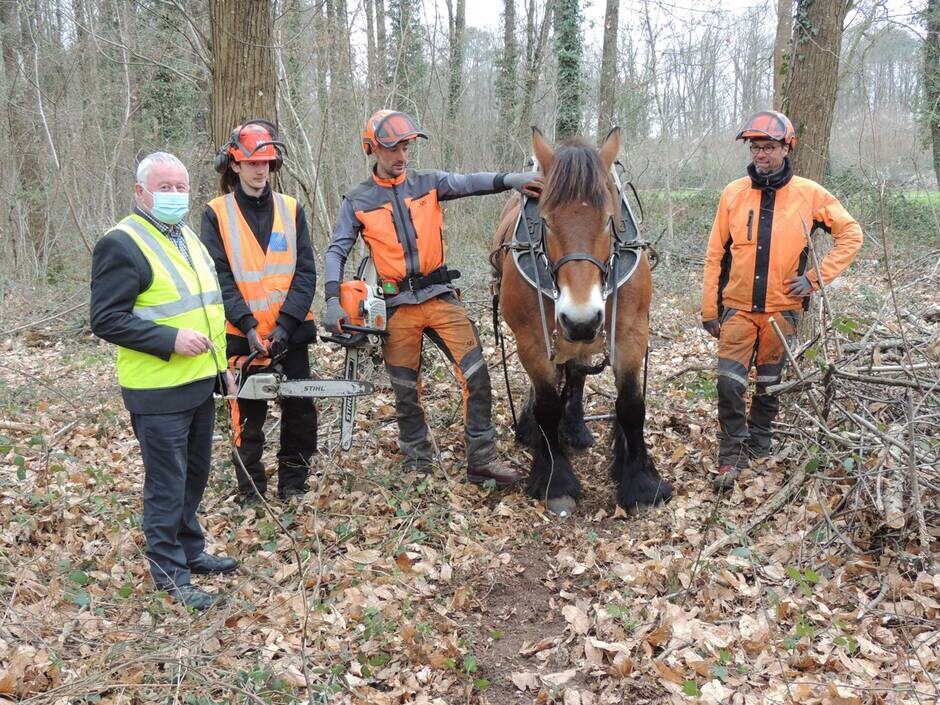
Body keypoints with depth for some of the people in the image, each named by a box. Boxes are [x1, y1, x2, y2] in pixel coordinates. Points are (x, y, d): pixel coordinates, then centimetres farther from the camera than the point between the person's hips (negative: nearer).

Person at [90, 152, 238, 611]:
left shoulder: (189, 239, 14)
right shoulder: (122, 245, -14)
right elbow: (106, 319, -19)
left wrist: (219, 362, 19)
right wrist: (170, 340, -25)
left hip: (200, 384, 9)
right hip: (158, 394, -9)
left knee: (194, 478, 19)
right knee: (167, 486, 1)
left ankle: (191, 550, 34)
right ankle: (169, 572, 14)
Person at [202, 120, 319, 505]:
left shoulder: (291, 209, 5)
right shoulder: (216, 213, 0)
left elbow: (306, 272, -1)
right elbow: (220, 277, -7)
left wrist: (286, 323, -13)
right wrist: (248, 325, -17)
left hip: (291, 333, 2)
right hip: (243, 335, -2)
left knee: (301, 414, 7)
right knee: (248, 419, 7)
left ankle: (293, 487, 23)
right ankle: (251, 493, 20)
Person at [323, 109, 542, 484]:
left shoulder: (429, 183, 4)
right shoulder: (357, 202, 3)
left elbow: (469, 182, -13)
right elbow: (336, 252, 0)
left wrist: (509, 179, -33)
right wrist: (333, 301, -15)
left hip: (440, 296, 1)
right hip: (397, 306, 0)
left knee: (476, 375, -8)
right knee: (406, 392, 8)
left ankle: (482, 460, 2)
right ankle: (419, 467, 23)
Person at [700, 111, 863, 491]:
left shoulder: (809, 194, -3)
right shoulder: (733, 193, -1)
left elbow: (851, 234, 4)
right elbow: (715, 255, 2)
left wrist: (816, 276, -7)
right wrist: (709, 309, 0)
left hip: (782, 309, 0)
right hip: (738, 308, 0)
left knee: (769, 384, 13)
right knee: (729, 383, -8)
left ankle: (759, 443, 32)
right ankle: (731, 455, 5)